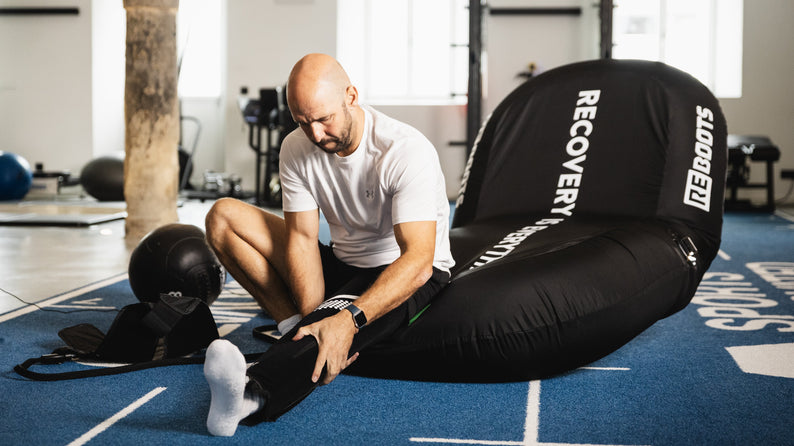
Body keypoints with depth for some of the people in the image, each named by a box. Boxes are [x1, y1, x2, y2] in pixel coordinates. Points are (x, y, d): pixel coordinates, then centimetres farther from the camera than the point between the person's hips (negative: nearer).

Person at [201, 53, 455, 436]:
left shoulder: (407, 151, -26)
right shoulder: (297, 149, -8)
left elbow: (418, 262, -33)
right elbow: (302, 237, -12)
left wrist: (348, 320, -48)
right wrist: (312, 323, -29)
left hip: (408, 275, -6)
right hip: (343, 266, 7)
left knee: (340, 316, -42)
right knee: (223, 216, -9)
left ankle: (251, 394, -67)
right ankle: (299, 331, -21)